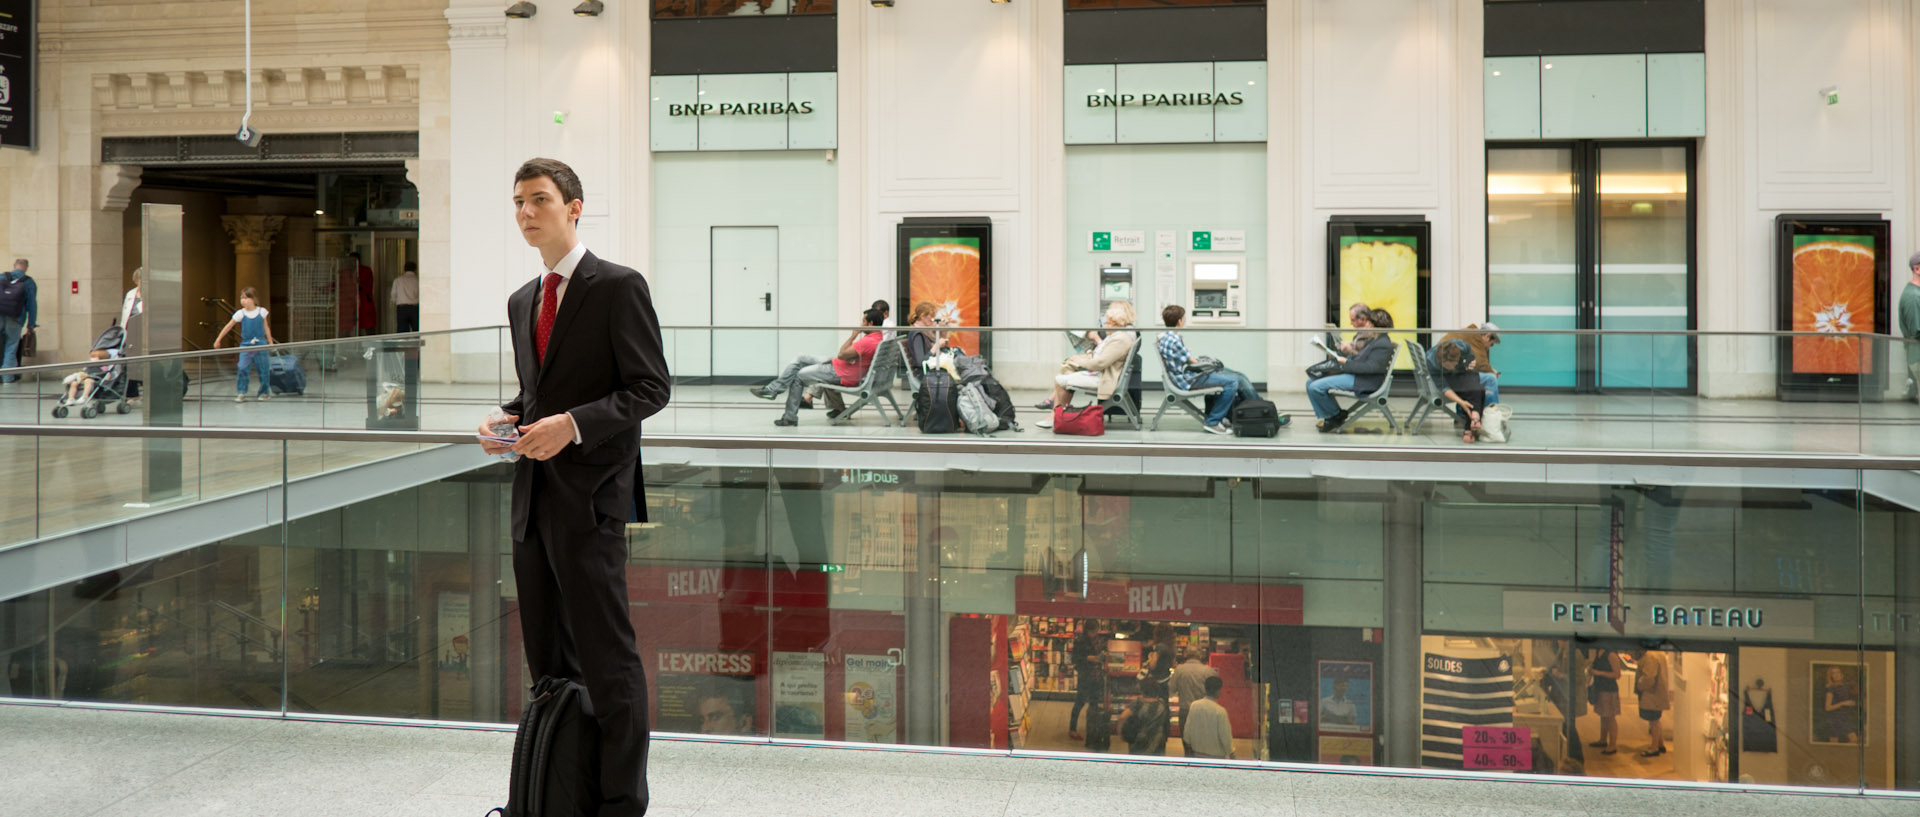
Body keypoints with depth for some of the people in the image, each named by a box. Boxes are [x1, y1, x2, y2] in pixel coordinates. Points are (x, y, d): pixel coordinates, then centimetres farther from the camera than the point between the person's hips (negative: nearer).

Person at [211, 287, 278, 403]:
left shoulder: (262, 311, -1)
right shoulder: (240, 313, -4)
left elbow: (266, 328, 10)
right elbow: (228, 327, 3)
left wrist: (270, 342, 10)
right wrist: (218, 340, 5)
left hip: (260, 345, 1)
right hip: (246, 345, -1)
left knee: (263, 369, 5)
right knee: (242, 368, -12)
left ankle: (265, 392, 21)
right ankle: (241, 393, -6)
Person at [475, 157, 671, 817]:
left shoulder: (618, 287, -6)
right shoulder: (521, 301, 17)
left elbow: (651, 387, -11)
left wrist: (573, 424, -21)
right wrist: (507, 417, 3)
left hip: (590, 491, -8)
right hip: (533, 492, 8)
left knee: (607, 658, -5)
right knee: (546, 658, 15)